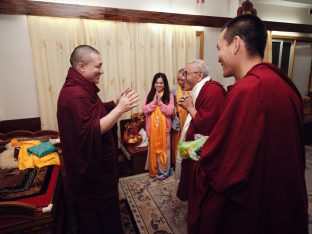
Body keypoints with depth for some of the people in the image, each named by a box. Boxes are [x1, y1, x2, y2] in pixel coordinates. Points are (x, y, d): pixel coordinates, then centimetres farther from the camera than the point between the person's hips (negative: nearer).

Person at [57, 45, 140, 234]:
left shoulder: (82, 87, 6)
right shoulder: (75, 94, -27)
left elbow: (95, 112, 15)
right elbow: (91, 132, -31)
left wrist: (117, 103, 1)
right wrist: (120, 109, -29)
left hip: (97, 163, 10)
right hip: (91, 168, -10)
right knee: (96, 213, 14)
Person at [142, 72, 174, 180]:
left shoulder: (169, 95, -2)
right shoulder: (149, 95, 5)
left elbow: (170, 111, -11)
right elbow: (144, 109, -6)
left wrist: (160, 102, -18)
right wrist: (154, 101, -16)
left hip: (164, 128, -2)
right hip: (152, 127, 2)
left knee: (163, 149, 7)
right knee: (153, 149, 13)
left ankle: (163, 171, 25)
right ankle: (153, 170, 30)